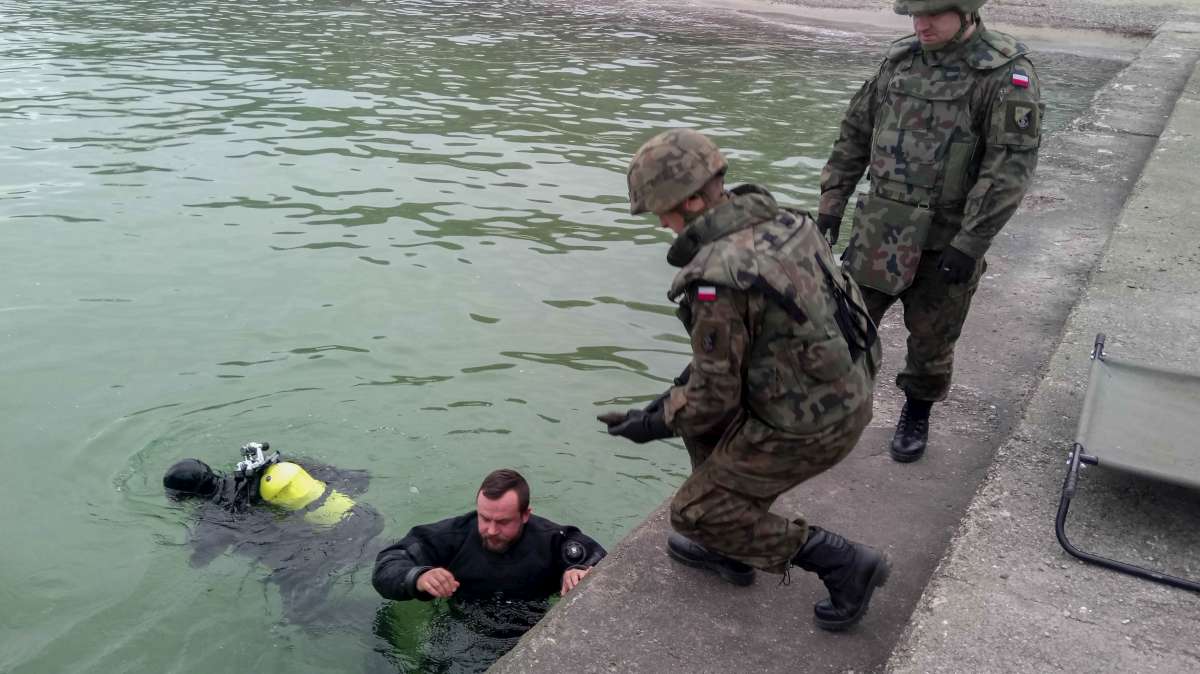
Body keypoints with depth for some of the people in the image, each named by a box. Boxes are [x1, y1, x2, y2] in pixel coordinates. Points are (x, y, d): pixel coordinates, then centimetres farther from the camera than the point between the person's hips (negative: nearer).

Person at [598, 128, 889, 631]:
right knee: (700, 415, 24)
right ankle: (727, 548, 34)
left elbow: (715, 396, -19)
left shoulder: (716, 281, -27)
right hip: (847, 392, 9)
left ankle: (842, 562, 8)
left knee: (695, 512, 9)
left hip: (805, 426, -9)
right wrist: (683, 386, 16)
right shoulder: (778, 219, 0)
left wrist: (651, 425, 0)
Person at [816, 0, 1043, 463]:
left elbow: (1011, 165, -18)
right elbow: (855, 134, 12)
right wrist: (831, 204, 9)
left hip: (946, 242, -4)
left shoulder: (1006, 72, -12)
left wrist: (970, 245, -21)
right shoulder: (900, 60, 4)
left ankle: (917, 414, 36)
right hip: (879, 231, 4)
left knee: (930, 341, 12)